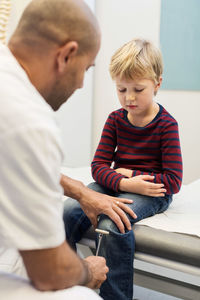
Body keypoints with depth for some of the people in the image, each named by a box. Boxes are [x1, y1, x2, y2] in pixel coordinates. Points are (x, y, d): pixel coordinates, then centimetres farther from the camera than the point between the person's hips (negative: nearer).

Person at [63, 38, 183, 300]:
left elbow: (173, 181, -11)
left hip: (152, 191, -4)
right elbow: (99, 166, 0)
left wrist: (129, 174, -12)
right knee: (70, 210, -20)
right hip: (116, 184, 5)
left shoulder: (166, 125, -7)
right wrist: (124, 183, -20)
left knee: (112, 223, -33)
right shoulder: (115, 119, 6)